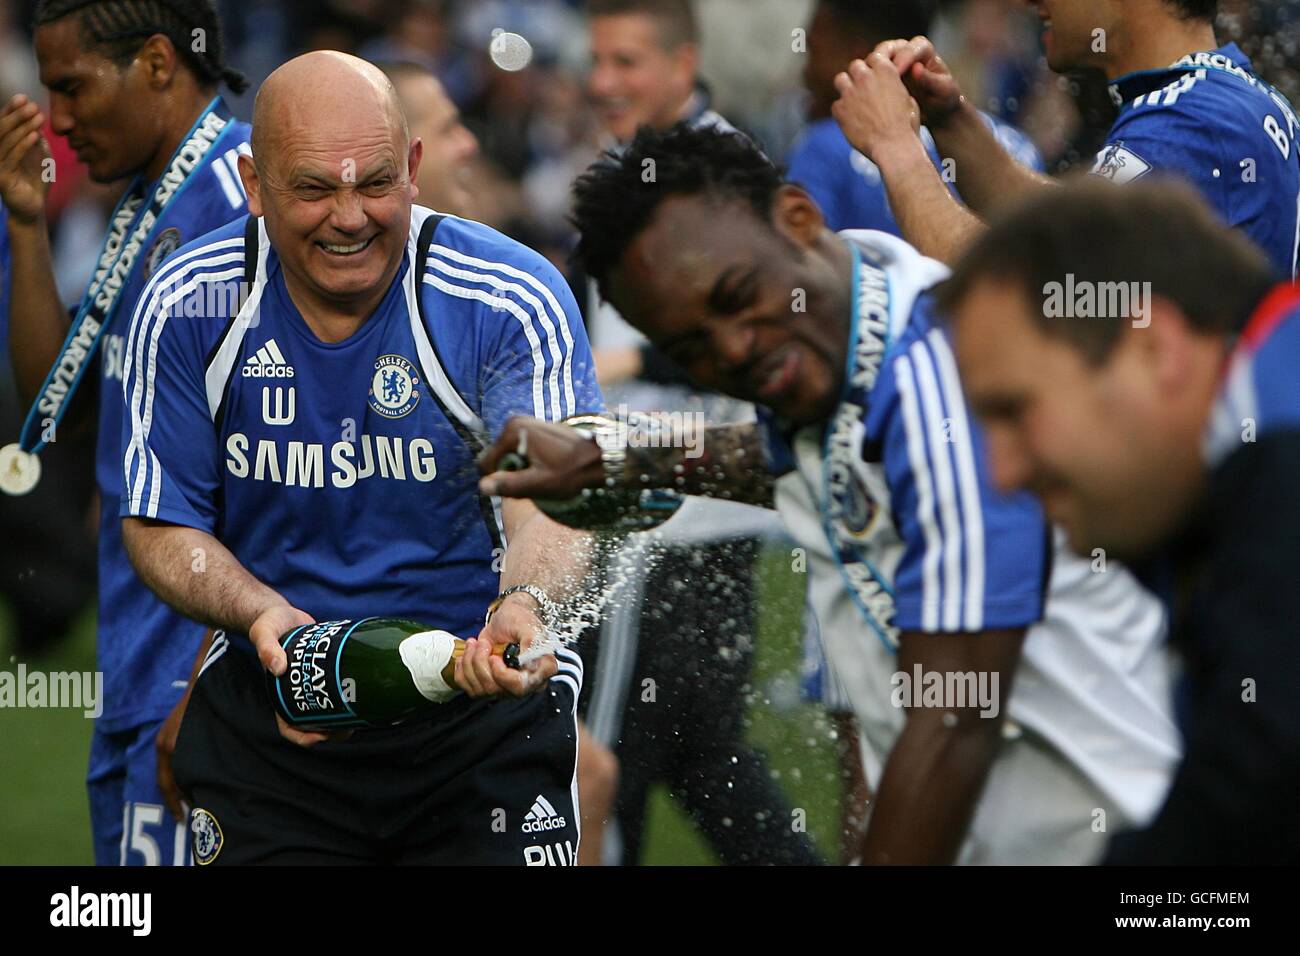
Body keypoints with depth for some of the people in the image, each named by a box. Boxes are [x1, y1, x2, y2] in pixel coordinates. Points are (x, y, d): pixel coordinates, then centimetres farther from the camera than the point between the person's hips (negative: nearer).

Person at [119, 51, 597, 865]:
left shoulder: (513, 300, -13)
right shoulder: (187, 307, -6)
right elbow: (160, 524, 0)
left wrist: (525, 605, -47)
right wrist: (262, 613, -20)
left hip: (482, 704, -2)